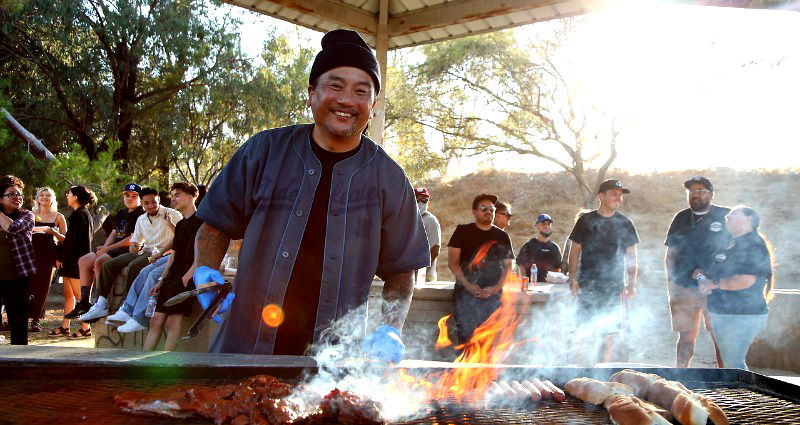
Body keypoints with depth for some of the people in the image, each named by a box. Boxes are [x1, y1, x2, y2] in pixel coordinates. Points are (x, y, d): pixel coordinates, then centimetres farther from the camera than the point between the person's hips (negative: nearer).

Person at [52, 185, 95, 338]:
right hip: (81, 258, 10)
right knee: (68, 293, 13)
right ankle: (65, 327, 18)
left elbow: (71, 239, -18)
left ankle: (86, 328, -1)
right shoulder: (85, 213, 16)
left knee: (79, 294, -5)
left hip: (76, 260, -10)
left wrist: (61, 257, -11)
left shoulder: (78, 214, -13)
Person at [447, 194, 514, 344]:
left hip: (493, 295, 2)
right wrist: (468, 286, -10)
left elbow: (508, 266, 12)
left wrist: (496, 288, -6)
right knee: (465, 336, -10)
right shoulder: (463, 232, 7)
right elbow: (452, 262, 2)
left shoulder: (502, 236, 14)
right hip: (465, 293, -2)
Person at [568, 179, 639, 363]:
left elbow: (631, 256, 11)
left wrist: (632, 283, 2)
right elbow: (575, 251, 7)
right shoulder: (586, 220, 4)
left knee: (609, 334, 3)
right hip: (588, 286, -1)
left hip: (615, 288, 2)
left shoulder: (625, 224, 8)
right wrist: (572, 278, -2)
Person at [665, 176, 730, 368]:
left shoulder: (725, 216, 0)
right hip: (684, 289, 3)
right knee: (686, 337, 8)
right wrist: (670, 282, 9)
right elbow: (670, 253, 15)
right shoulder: (681, 218, 10)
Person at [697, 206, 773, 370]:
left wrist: (714, 283, -17)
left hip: (740, 318, -10)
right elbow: (717, 272, 27)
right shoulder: (731, 245, 16)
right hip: (722, 315, 10)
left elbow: (746, 280, -27)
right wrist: (701, 274, 4)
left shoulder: (752, 245, -14)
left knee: (733, 365, -9)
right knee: (729, 362, 17)